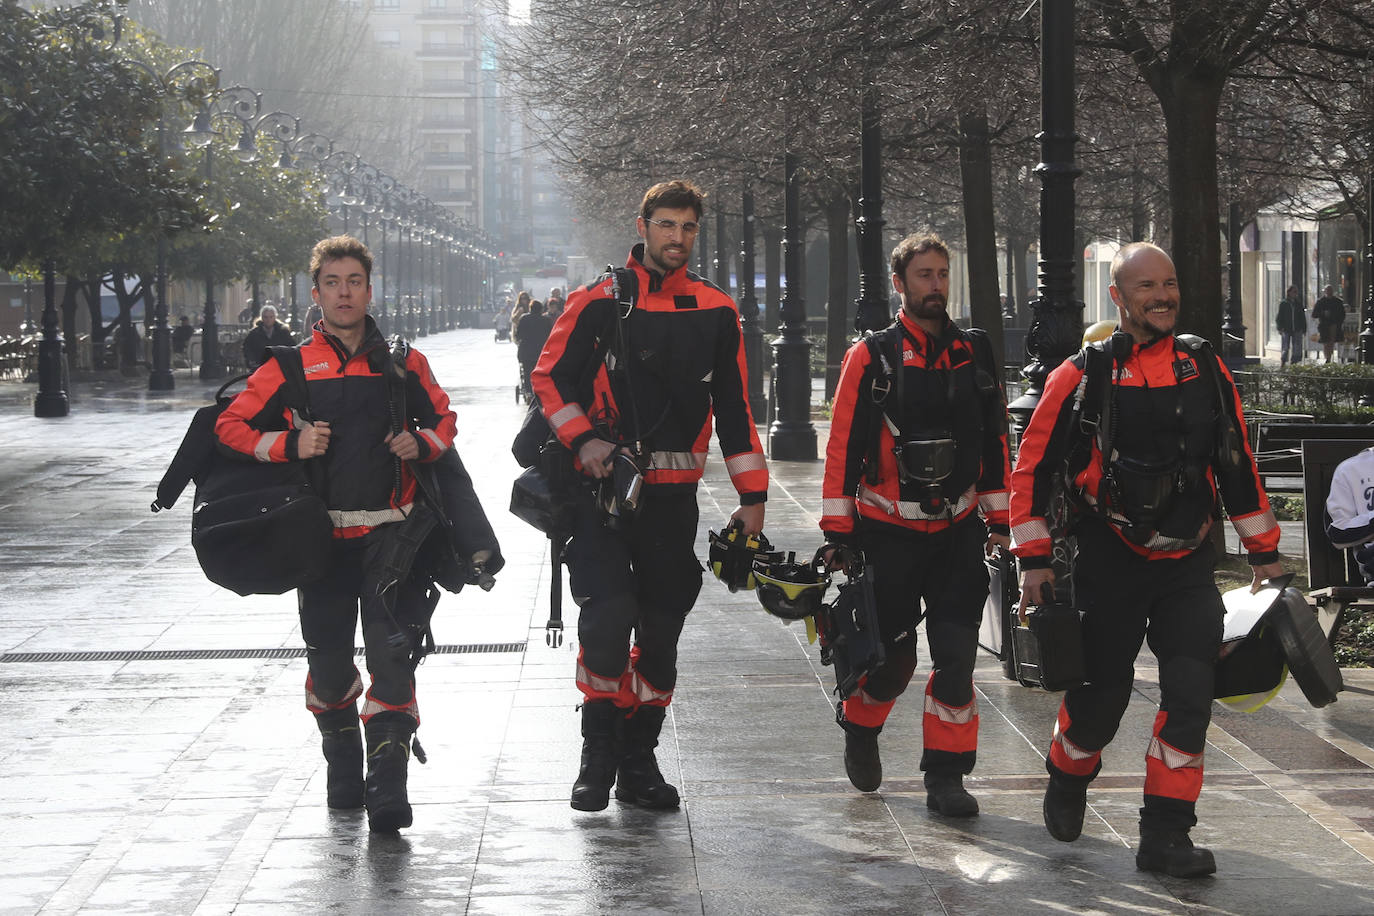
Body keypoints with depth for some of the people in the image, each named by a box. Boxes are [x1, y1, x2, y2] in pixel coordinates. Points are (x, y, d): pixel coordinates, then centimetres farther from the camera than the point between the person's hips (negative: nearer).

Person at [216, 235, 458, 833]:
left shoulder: (403, 364, 8)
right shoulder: (291, 367, 4)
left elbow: (443, 419, 19)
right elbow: (231, 427, 4)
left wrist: (422, 443, -3)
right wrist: (290, 444, -12)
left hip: (390, 533, -1)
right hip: (321, 534, 1)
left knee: (392, 651, -15)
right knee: (328, 659, 6)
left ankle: (387, 782, -14)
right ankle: (342, 758, 33)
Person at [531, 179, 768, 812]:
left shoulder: (716, 313, 9)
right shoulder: (599, 302, 0)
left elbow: (735, 408, 12)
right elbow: (550, 377, 3)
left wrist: (752, 496, 8)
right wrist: (583, 440, -13)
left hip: (673, 496, 3)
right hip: (603, 488, -3)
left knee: (660, 632, 6)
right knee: (607, 619, -15)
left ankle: (638, 764, 18)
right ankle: (598, 758, 1)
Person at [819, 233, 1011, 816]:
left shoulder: (973, 356, 8)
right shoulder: (871, 358, -3)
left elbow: (995, 441, 13)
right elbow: (843, 446, -4)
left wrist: (998, 518, 11)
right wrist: (838, 532, -7)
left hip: (958, 530, 3)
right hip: (889, 532, -3)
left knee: (956, 658, -3)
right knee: (891, 658, 4)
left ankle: (946, 775, 4)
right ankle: (860, 728, 34)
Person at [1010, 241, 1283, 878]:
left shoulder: (1204, 366, 4)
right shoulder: (1084, 375, -6)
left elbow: (1237, 462, 12)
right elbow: (1033, 466, -3)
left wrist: (1263, 551, 13)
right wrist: (1035, 558, -6)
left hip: (1189, 563, 3)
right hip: (1110, 562, -2)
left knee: (1190, 691, -8)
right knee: (1101, 693, 6)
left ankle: (1165, 836, -1)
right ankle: (1066, 782, 36)